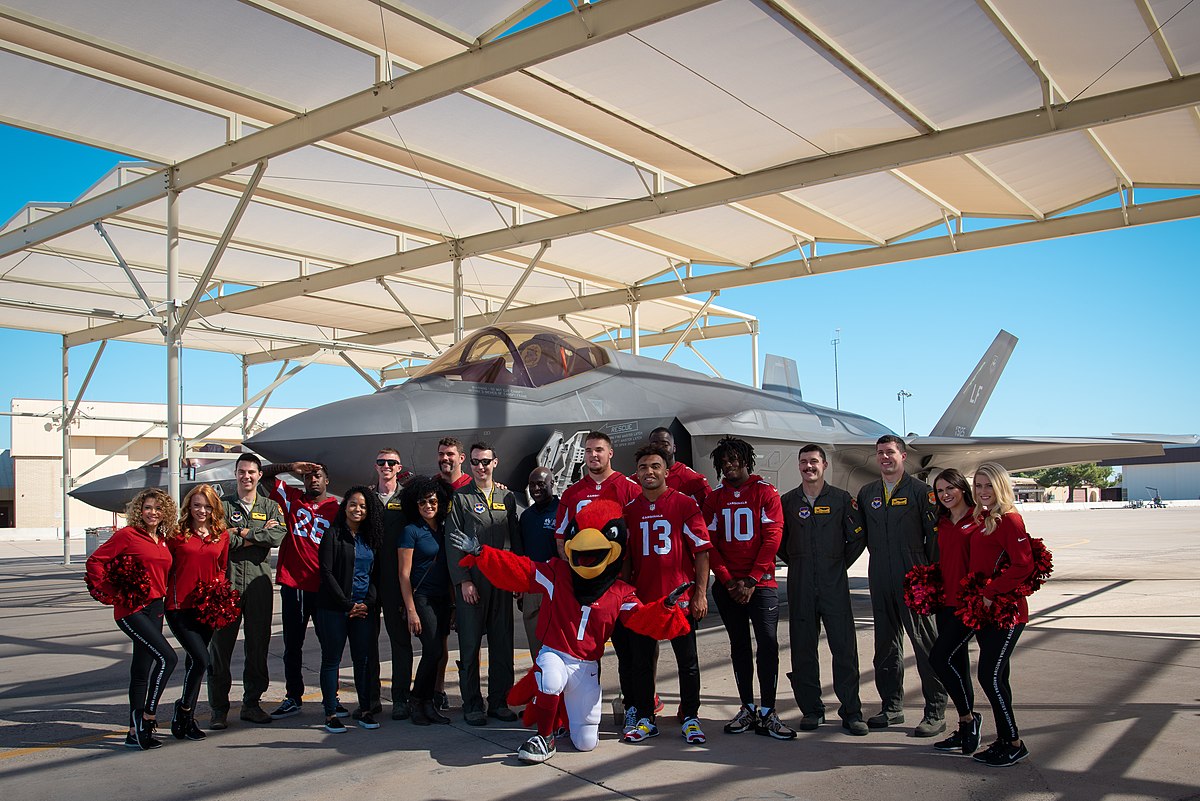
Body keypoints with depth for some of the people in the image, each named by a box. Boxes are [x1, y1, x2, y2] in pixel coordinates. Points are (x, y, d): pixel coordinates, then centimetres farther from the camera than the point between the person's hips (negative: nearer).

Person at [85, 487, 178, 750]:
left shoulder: (162, 540, 12)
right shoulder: (127, 535, -7)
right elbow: (94, 561, -6)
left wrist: (163, 594, 9)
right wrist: (113, 592, -11)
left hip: (155, 608, 7)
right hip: (131, 609, -7)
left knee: (143, 669, 11)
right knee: (167, 657, -17)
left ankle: (135, 732, 19)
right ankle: (148, 716, -3)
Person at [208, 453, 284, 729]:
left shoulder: (271, 507, 11)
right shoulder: (223, 505, 8)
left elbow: (279, 536, -7)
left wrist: (242, 533, -9)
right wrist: (258, 536, -8)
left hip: (259, 584, 2)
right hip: (227, 582, -1)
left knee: (258, 644, 6)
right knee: (220, 645, -1)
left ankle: (252, 703, 18)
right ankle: (219, 708, 8)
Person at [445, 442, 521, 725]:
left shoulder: (507, 497, 12)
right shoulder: (460, 498, 2)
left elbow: (515, 540, 12)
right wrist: (463, 580, -10)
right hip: (471, 581, -3)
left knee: (502, 644, 6)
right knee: (470, 644, 2)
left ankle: (499, 702, 16)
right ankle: (472, 705, 11)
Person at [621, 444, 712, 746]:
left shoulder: (685, 504, -3)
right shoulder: (629, 509, 8)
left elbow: (702, 550, -4)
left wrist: (701, 593, -10)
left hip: (680, 597, -3)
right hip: (641, 597, 4)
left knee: (687, 661, 5)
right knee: (640, 660, 8)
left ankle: (690, 718, 18)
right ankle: (645, 719, 20)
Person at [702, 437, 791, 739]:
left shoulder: (766, 492, 0)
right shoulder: (714, 498, 9)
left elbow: (772, 538, -6)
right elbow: (709, 543, 5)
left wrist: (751, 581, -11)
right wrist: (729, 581, -7)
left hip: (761, 583, -3)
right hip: (727, 586, 3)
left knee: (768, 643, -9)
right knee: (739, 645, 8)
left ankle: (768, 713, -4)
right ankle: (747, 709, 16)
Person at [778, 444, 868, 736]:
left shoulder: (841, 499, 3)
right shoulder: (788, 501, 8)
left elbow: (858, 537, 6)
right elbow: (778, 540, 16)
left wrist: (840, 564, 5)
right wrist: (797, 564, 9)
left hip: (834, 584, -2)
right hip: (800, 586, 2)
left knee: (844, 648, -3)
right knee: (803, 649, 4)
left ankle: (851, 712, 6)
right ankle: (811, 709, 14)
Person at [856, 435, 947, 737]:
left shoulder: (921, 491, -2)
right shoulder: (866, 494, 12)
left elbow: (935, 533, -5)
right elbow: (860, 533, 19)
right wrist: (879, 559, 12)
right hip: (880, 582, 5)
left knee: (926, 645, -1)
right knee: (886, 646, 11)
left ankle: (935, 712, 7)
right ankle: (892, 707, 22)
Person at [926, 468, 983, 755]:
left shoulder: (979, 519, -8)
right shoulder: (942, 524, 14)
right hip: (946, 601, 8)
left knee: (940, 657, -13)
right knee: (956, 662, 11)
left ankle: (969, 717, 4)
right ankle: (965, 730, 19)